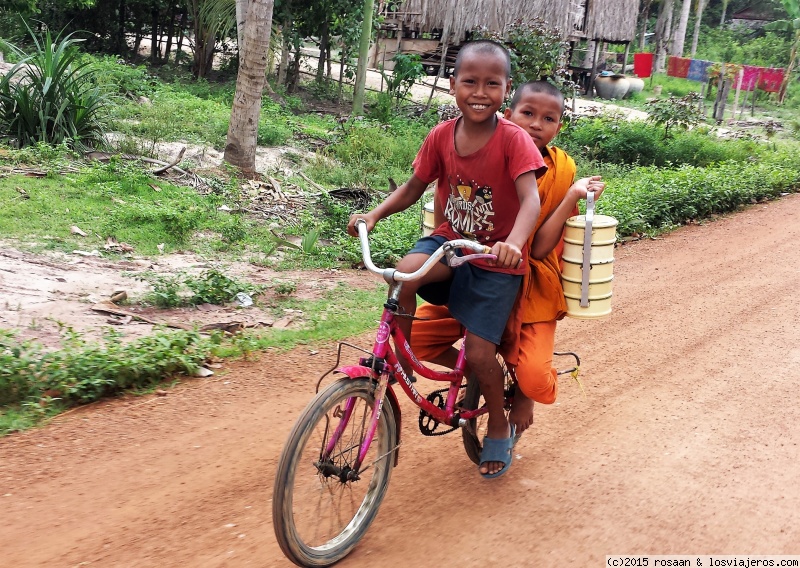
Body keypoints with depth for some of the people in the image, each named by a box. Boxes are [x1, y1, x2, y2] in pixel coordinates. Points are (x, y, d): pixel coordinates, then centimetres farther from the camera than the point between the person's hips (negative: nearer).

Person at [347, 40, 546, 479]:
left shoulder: (513, 140, -18)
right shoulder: (442, 136, -5)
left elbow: (530, 198, -31)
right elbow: (413, 189, 5)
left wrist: (513, 243, -50)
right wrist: (375, 214, -13)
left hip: (496, 259, -3)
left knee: (479, 351, -6)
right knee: (404, 273, -29)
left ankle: (499, 428, 23)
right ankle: (403, 359, -6)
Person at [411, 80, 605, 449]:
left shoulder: (561, 171, -7)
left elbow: (539, 248, -13)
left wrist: (572, 196, -23)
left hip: (530, 288, -2)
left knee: (535, 381, -22)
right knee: (412, 335, -16)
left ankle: (522, 394, 19)